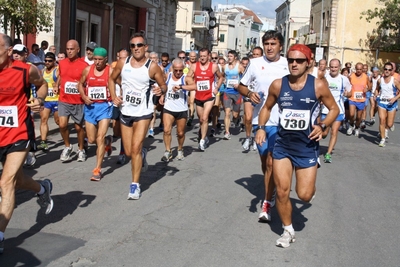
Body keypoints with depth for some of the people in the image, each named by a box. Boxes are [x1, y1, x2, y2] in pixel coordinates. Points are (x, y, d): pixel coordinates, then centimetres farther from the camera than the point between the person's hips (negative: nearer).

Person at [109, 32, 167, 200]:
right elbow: (112, 79, 15)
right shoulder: (123, 63, 0)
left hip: (143, 114, -4)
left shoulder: (152, 67, -10)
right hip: (125, 112, 4)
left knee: (135, 148, -13)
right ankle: (142, 155, 47)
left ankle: (135, 185, 0)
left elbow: (163, 85, -2)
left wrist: (161, 90, -25)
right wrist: (113, 96, -1)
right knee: (128, 152, 11)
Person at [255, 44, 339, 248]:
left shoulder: (318, 85, -12)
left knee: (304, 195, -1)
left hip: (307, 147, -2)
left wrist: (322, 126, -15)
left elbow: (334, 109, 2)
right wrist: (261, 127, -4)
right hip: (282, 145, 2)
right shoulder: (278, 85, -6)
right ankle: (288, 231, 24)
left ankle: (310, 186, 38)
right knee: (282, 192, 2)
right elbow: (267, 107, 11)